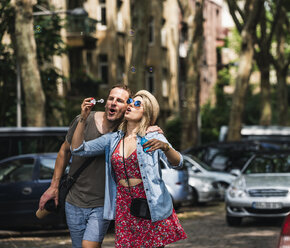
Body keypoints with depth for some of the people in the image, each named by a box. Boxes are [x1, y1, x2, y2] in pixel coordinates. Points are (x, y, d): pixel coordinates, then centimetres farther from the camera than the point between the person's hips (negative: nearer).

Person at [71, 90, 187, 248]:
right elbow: (78, 149, 6)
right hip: (124, 207, 3)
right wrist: (83, 118, -4)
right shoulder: (112, 139, 10)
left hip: (152, 204, -3)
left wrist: (165, 147, -35)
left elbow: (177, 163, -14)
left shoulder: (154, 137, -1)